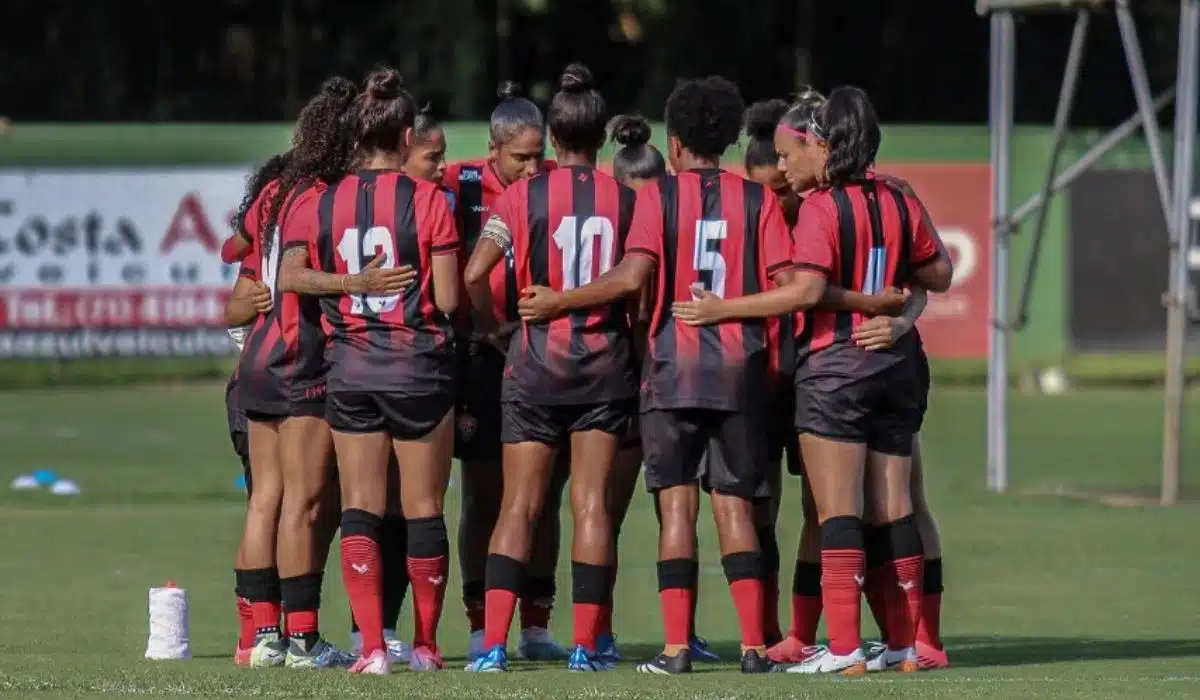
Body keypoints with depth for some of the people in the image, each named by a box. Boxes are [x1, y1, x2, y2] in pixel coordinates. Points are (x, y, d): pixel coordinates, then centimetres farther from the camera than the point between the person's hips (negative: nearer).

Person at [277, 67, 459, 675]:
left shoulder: (319, 203, 3)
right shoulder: (428, 201, -7)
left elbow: (290, 275, -10)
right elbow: (448, 300, -8)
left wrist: (352, 283, -6)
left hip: (349, 367, 2)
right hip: (419, 365, -2)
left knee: (359, 507, 4)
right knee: (423, 509, 7)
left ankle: (372, 646, -7)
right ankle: (425, 644, 13)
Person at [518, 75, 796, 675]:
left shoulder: (659, 196, -2)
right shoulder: (757, 199, 4)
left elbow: (632, 276, -13)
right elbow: (787, 284, -3)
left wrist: (556, 302, -4)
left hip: (673, 367, -2)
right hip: (741, 367, 2)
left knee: (676, 503, 0)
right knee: (733, 503, 7)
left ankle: (676, 647, -6)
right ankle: (754, 644, -1)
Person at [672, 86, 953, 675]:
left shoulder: (821, 207, -11)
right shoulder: (898, 203, 8)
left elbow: (806, 290, -21)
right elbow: (938, 276, 15)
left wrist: (722, 309, -17)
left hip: (833, 366, -7)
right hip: (893, 363, 7)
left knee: (837, 511, -6)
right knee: (892, 511, 9)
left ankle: (844, 649, -10)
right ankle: (904, 644, 11)